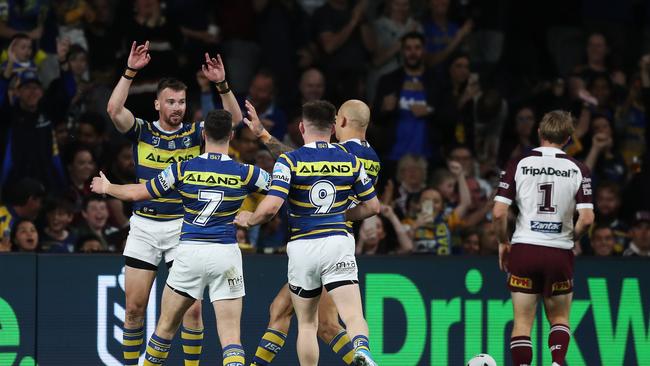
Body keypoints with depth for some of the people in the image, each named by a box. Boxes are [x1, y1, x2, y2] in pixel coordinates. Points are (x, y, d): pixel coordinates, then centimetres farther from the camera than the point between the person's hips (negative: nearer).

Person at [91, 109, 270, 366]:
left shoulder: (183, 169, -1)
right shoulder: (245, 173, -2)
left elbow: (136, 193, 8)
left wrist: (107, 188, 29)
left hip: (190, 251, 0)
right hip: (226, 254, 0)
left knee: (167, 324, 19)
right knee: (230, 335, -5)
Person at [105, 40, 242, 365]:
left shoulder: (195, 133, 3)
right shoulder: (141, 132, 2)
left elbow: (233, 119, -8)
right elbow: (114, 109, -15)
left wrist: (222, 85, -22)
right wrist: (130, 71, -22)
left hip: (184, 226, 0)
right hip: (144, 226, 0)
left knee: (192, 307, -6)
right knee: (134, 306, 1)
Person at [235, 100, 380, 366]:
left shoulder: (289, 162, -4)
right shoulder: (350, 161, 6)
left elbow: (270, 207, -15)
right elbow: (372, 206, 14)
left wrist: (248, 220, 5)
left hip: (302, 247, -1)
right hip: (338, 243, 1)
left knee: (307, 324, 15)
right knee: (353, 316, -11)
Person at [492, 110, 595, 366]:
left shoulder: (519, 164, -2)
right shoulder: (577, 169, -2)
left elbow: (498, 212, -7)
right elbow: (586, 219, -8)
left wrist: (503, 243, 9)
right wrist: (571, 238, 12)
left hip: (524, 249, -1)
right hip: (560, 253, 1)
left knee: (523, 323, 5)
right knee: (559, 319, 18)